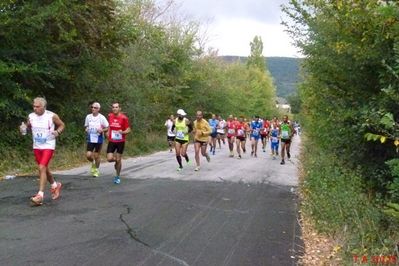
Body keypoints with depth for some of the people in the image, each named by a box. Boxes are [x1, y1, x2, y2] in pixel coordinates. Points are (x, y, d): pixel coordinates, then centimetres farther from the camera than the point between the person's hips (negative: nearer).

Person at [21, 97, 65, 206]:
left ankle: (40, 195, -15)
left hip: (48, 146, -5)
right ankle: (55, 185, 42)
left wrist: (58, 132, -19)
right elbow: (27, 127, 13)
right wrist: (23, 130, -10)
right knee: (44, 169, 17)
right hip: (36, 147, 6)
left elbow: (62, 125, 1)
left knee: (42, 168, -18)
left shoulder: (52, 116, -13)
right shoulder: (31, 116, -2)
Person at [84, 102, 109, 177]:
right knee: (88, 155, -7)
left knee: (96, 156, 5)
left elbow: (107, 128, -3)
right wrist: (86, 129, -8)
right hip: (90, 139, 3)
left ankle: (96, 170, 27)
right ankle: (93, 163, 28)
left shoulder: (102, 117, -7)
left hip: (99, 139, -2)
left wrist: (102, 130, -22)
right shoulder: (88, 116, 3)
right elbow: (86, 126, 15)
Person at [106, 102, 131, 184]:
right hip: (111, 141, 3)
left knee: (118, 160, 2)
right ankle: (116, 160, 29)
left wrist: (123, 132, -26)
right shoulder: (110, 116, 3)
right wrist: (108, 132, 6)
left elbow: (128, 130, -6)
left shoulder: (124, 117, -10)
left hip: (120, 141, -3)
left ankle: (118, 177, 20)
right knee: (109, 159, -8)